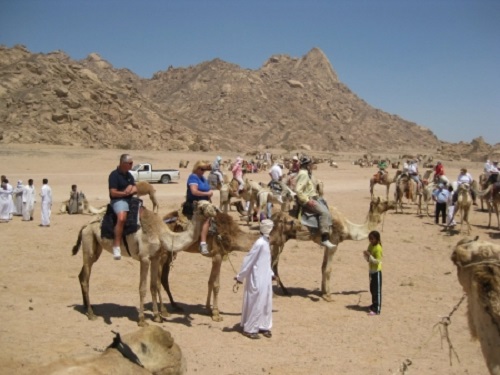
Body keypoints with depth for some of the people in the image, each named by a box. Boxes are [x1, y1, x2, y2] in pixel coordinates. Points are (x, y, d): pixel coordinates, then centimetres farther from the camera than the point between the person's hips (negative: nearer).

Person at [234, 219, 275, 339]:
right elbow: (249, 260, -17)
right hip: (257, 279, -9)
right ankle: (249, 329, 13)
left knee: (266, 303, 15)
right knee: (256, 303, 1)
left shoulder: (266, 242, 7)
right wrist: (240, 276, -12)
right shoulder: (260, 243, -21)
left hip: (265, 279, 9)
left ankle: (263, 326, 28)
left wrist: (271, 273, 21)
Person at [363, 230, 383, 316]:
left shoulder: (378, 248, -19)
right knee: (372, 289, 18)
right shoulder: (370, 246, 6)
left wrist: (369, 256, -29)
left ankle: (377, 310, 0)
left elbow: (378, 261, -23)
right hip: (371, 271, 8)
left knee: (377, 290, -3)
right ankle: (374, 305, 32)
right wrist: (365, 255, -7)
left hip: (376, 272, -8)